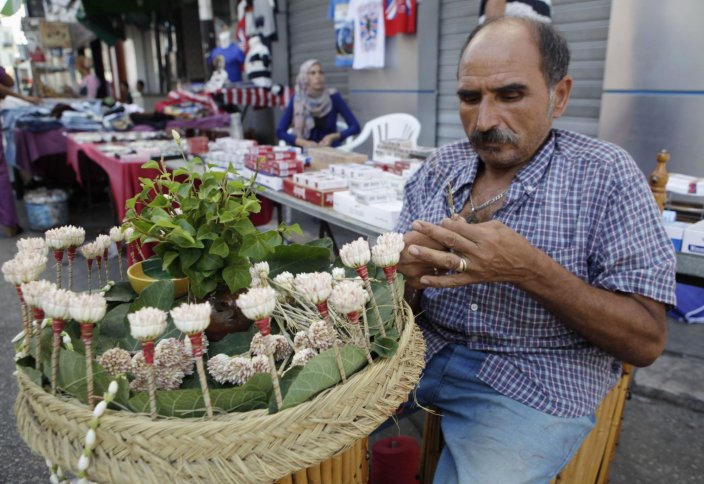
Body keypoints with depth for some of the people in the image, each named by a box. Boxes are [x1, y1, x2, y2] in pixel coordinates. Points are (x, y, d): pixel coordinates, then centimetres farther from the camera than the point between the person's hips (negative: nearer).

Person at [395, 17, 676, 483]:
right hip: (425, 351, 5)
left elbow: (646, 342, -12)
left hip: (535, 386, -4)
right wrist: (406, 272, -20)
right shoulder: (440, 167, 2)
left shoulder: (605, 175, -10)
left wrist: (530, 269, -27)